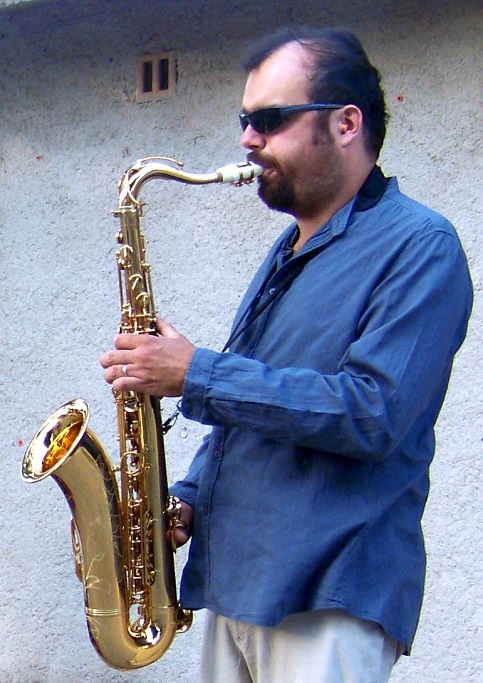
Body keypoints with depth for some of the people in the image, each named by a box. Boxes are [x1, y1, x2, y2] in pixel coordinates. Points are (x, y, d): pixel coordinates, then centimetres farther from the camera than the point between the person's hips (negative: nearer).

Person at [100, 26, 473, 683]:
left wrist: (196, 374, -18)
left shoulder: (420, 246, -10)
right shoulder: (290, 252, 18)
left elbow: (372, 413, -22)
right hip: (232, 580, 8)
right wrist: (189, 498, 7)